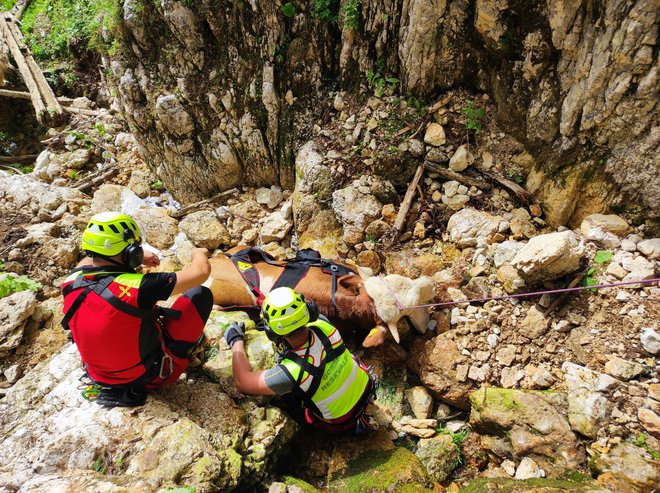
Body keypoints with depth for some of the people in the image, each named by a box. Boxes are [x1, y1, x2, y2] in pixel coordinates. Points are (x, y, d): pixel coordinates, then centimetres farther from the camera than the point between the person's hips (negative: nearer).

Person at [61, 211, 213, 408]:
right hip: (152, 375, -5)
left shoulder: (72, 281, -16)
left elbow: (92, 258, 10)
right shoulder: (134, 288, -34)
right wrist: (199, 254, -5)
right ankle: (190, 342, 27)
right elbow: (201, 272, -27)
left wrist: (137, 259, 10)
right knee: (200, 294, -1)